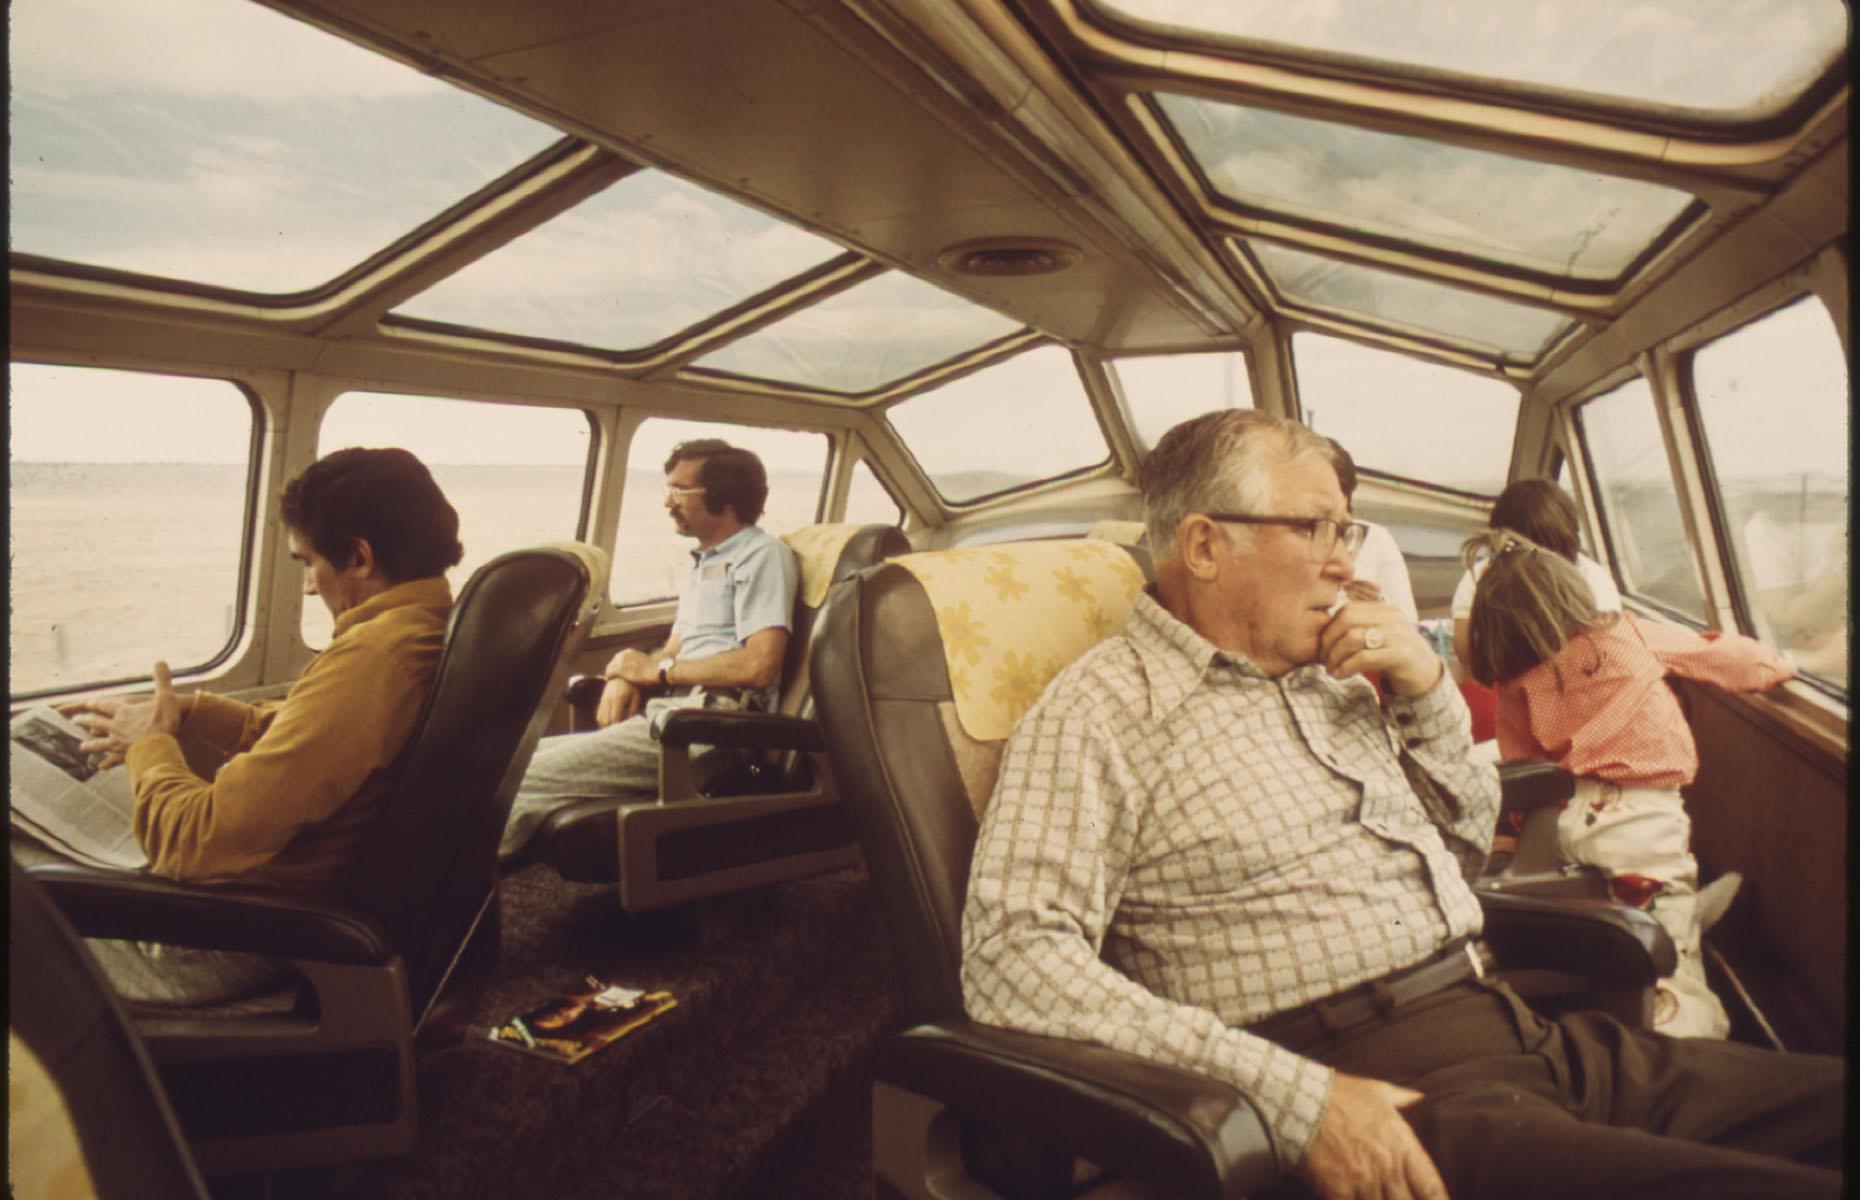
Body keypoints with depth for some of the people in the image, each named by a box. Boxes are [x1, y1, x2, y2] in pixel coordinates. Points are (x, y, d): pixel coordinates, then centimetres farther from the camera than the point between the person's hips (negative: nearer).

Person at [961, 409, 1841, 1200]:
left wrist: (1430, 693, 9)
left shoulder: (1332, 678, 18)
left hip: (1522, 1038, 9)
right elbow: (1012, 958, -19)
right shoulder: (1101, 711, -8)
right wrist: (1293, 1099, -23)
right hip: (1379, 1096, -8)